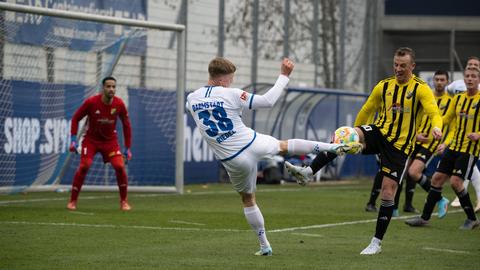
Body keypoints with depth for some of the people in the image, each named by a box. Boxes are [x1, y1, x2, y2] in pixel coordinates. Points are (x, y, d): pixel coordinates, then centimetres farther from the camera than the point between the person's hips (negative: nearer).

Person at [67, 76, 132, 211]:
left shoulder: (119, 104, -12)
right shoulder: (91, 102, -18)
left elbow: (126, 125, 2)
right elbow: (75, 118, -6)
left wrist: (127, 148, 1)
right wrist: (73, 139, -14)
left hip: (110, 140, 2)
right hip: (91, 139, -2)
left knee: (120, 167, -14)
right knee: (83, 167, -17)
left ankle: (124, 201, 3)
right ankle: (73, 201, -4)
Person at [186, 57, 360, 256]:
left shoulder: (191, 99, -5)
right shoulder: (230, 94, -16)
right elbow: (268, 101, -11)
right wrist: (284, 76, -2)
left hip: (233, 161, 2)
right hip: (253, 144, -2)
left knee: (248, 199, 21)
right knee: (285, 146, 28)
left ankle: (264, 246, 24)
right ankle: (333, 146, 26)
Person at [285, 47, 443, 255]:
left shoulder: (421, 89, -6)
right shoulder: (383, 86, 7)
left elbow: (435, 114, -19)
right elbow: (366, 110, 19)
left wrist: (436, 127, -42)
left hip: (399, 146, -3)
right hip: (379, 133, 3)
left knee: (388, 193, -6)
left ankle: (377, 243, 6)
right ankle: (308, 172, -34)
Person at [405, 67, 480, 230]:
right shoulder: (458, 98, 10)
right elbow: (447, 118, 23)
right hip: (454, 146, 6)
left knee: (456, 182, -16)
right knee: (437, 178, 4)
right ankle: (425, 217, 14)